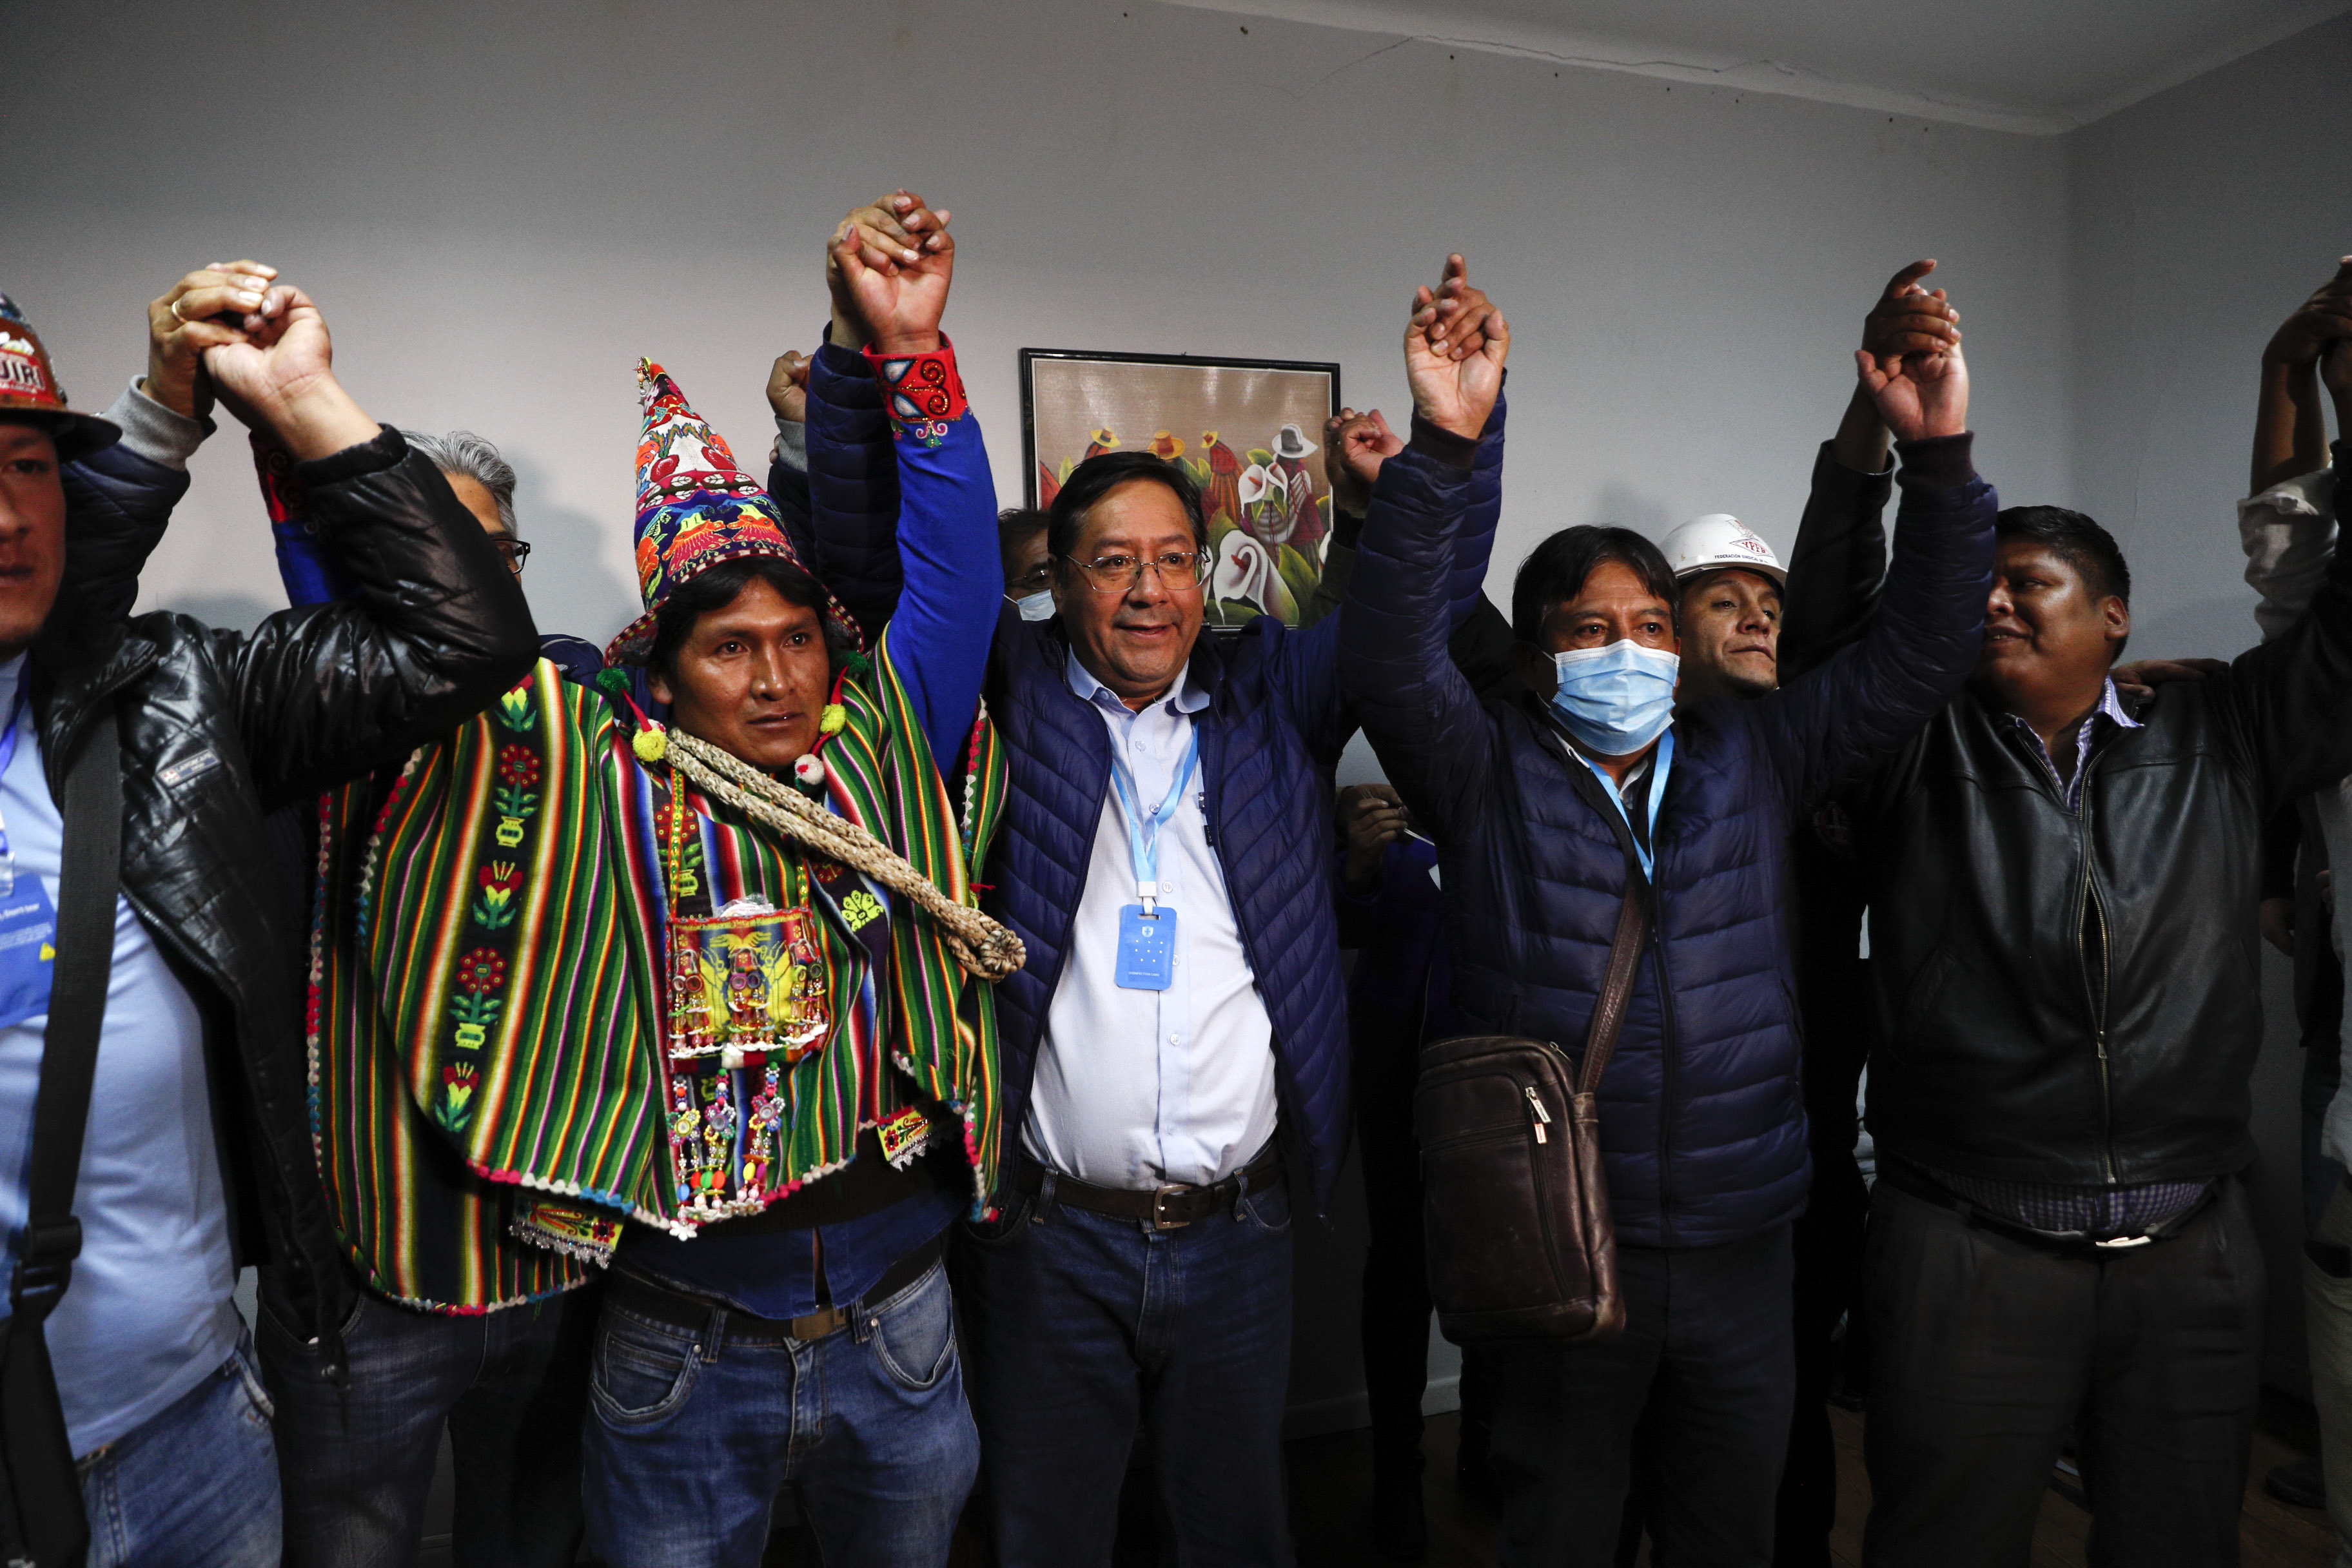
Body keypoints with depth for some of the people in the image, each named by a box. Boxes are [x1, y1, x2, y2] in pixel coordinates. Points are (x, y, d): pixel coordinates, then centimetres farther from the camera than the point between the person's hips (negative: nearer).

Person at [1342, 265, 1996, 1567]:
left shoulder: (1748, 761, 6)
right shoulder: (1489, 775, -4)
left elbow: (1918, 656, 4)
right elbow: (1387, 657, -19)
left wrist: (1939, 460, -8)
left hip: (1742, 1244, 4)